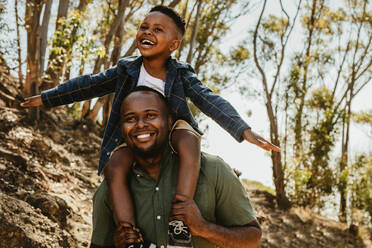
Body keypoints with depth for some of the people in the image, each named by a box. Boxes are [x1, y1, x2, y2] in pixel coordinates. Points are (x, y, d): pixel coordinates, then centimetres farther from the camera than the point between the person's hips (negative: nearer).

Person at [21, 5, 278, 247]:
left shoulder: (182, 74, -9)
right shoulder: (127, 69, -2)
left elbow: (210, 101, -19)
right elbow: (90, 85, 8)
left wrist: (244, 130, -34)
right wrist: (46, 98, 13)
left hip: (173, 130, -2)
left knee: (189, 141, -38)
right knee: (114, 167, -30)